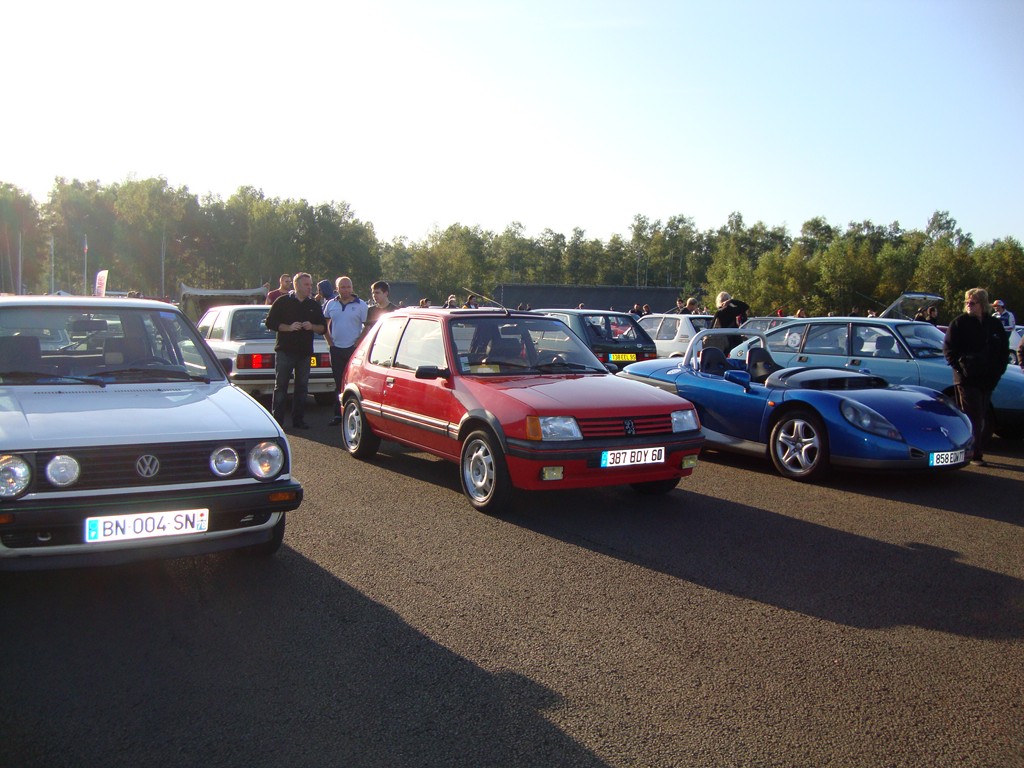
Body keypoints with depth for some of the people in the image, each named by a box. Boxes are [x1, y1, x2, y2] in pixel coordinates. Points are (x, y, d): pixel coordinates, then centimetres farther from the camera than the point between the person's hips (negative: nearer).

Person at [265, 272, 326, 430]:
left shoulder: (314, 305, 12)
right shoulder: (282, 302, 1)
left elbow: (323, 327, 14)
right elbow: (270, 322, -2)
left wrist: (312, 327, -8)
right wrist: (289, 327, -14)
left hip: (305, 352, 4)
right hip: (285, 350, -4)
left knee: (302, 387, 6)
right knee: (280, 386, -3)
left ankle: (298, 419, 13)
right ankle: (277, 420, 0)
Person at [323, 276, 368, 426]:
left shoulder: (361, 305, -2)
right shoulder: (331, 304, 10)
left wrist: (359, 342, -9)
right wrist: (329, 340, 9)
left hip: (353, 349, -4)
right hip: (336, 349, 4)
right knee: (338, 384, 9)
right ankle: (338, 415, 15)